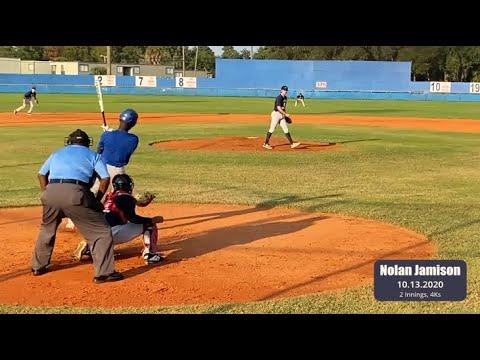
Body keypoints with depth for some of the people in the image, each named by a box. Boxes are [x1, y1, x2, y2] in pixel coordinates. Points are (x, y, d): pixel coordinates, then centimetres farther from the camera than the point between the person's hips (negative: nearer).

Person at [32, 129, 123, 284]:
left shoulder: (57, 153, 31)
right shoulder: (92, 155, 20)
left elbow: (41, 174, 26)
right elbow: (105, 178, 8)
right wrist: (96, 201, 16)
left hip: (51, 192, 4)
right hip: (75, 193, -4)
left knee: (47, 229, 30)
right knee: (102, 231, 5)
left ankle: (38, 266, 39)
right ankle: (103, 273, 0)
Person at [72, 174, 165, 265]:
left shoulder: (110, 196, 20)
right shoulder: (126, 197, -2)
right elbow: (132, 218, -11)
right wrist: (152, 220, -3)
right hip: (115, 232, -7)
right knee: (149, 225, 2)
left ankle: (87, 247, 18)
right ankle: (150, 254, -10)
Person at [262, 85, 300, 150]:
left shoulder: (285, 98, 12)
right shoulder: (279, 98, -16)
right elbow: (278, 108, -23)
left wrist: (284, 114, 18)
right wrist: (286, 114, -23)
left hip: (282, 115, 8)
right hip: (276, 114, -8)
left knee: (286, 129, 6)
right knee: (272, 129, -3)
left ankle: (292, 144, 5)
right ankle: (266, 144, 6)